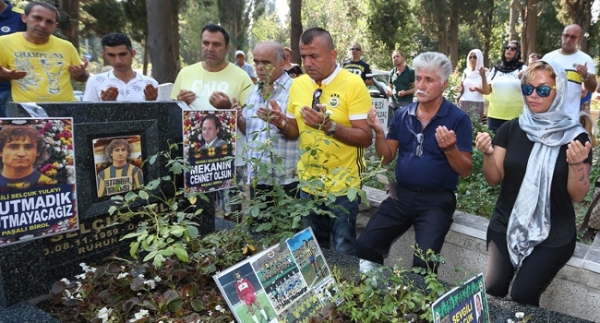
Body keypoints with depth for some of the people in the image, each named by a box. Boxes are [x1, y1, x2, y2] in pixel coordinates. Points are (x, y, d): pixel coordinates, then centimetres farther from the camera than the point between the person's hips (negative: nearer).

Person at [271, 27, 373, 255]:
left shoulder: (353, 84, -14)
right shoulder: (298, 84, 2)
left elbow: (365, 138, -18)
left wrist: (328, 125, -30)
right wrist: (281, 123, -11)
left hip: (342, 185, -5)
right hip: (308, 183, 5)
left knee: (344, 251, 9)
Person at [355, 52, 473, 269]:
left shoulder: (458, 118, -7)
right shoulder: (402, 115, 6)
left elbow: (465, 171, -7)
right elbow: (387, 158, 6)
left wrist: (450, 149, -26)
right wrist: (379, 132, -11)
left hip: (436, 200, -4)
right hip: (401, 195, 4)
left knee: (423, 261, -19)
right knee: (364, 247, -3)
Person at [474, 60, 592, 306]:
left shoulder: (575, 136, -7)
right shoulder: (510, 129, -1)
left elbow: (578, 195, -6)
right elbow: (494, 180, -3)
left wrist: (576, 165, -25)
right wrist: (489, 154, -22)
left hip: (553, 236, -1)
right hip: (505, 226, 2)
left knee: (522, 298, -10)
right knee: (492, 291, -10)